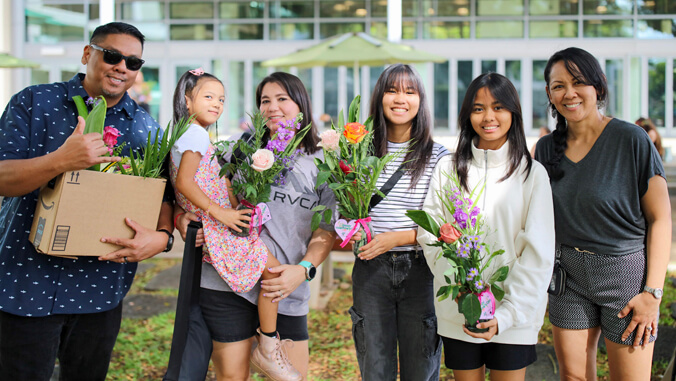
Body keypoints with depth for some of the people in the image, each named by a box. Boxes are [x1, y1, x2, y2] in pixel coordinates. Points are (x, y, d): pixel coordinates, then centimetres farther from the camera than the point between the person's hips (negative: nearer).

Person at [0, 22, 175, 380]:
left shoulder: (145, 128, 6)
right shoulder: (33, 102, -2)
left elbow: (162, 197, 7)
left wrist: (161, 236, -16)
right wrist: (61, 160, -29)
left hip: (100, 288, 3)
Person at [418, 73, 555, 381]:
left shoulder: (532, 173, 0)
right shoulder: (448, 170, 6)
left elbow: (539, 253, -5)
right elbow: (429, 233, 1)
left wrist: (507, 314, -14)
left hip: (515, 314, -1)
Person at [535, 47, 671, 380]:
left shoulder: (631, 140, -11)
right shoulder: (547, 148, 4)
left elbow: (660, 218, -9)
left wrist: (653, 292, -13)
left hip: (625, 270, -4)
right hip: (568, 275, 4)